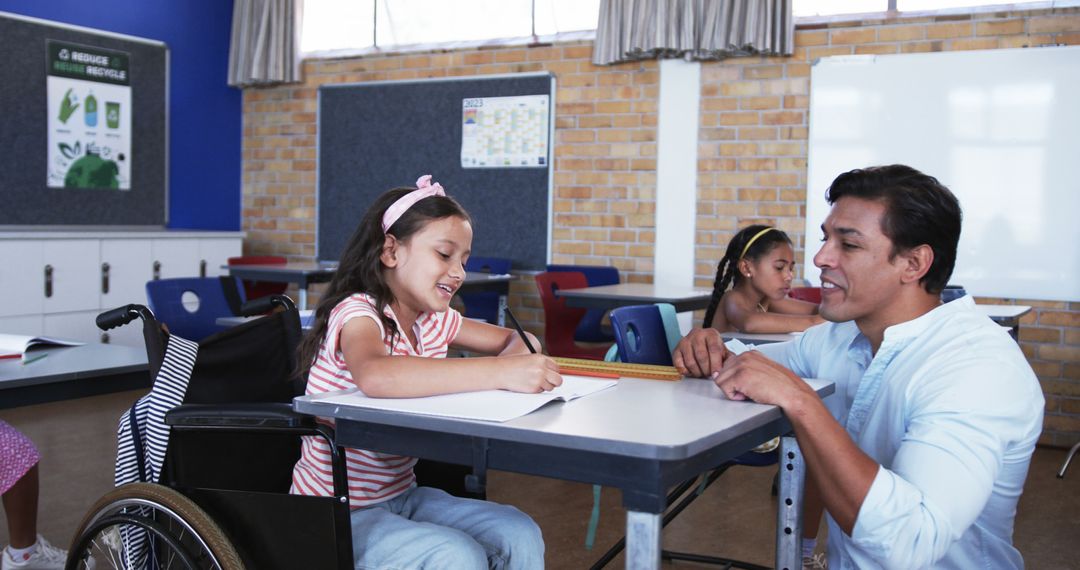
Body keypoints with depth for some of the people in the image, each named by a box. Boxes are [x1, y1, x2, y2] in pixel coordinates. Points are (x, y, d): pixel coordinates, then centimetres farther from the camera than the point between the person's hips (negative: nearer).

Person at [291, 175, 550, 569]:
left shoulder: (434, 320, 4)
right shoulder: (358, 314, -20)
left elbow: (513, 340, 15)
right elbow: (376, 376, -43)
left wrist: (522, 351, -11)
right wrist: (500, 373, -45)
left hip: (400, 496, 7)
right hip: (336, 517, -7)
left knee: (521, 536, -10)